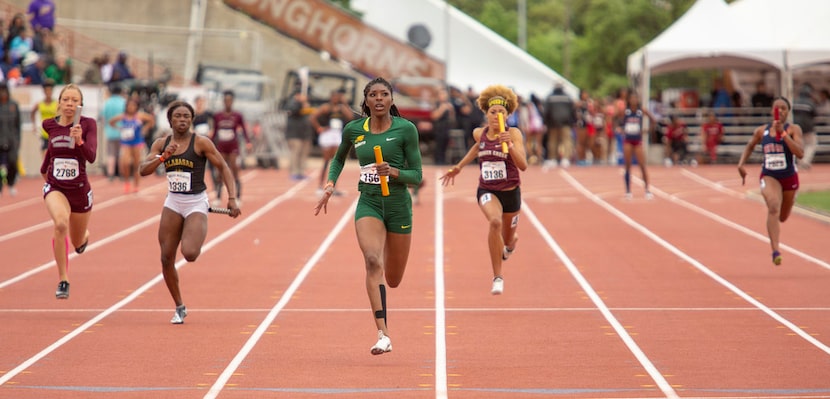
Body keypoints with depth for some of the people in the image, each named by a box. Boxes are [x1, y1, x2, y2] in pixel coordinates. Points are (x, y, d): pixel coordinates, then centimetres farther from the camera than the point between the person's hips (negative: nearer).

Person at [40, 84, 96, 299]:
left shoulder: (88, 124, -11)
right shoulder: (49, 125, -1)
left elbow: (91, 156, -24)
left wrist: (79, 141, -40)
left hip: (79, 189, 0)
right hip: (55, 187, 0)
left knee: (78, 244, 16)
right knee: (61, 223, -32)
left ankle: (84, 235, 58)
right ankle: (63, 281, -21)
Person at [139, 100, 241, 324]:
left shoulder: (201, 143, -8)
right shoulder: (161, 144, 4)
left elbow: (223, 168, -6)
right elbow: (143, 170, -3)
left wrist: (232, 198, -13)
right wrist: (162, 157, -20)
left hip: (197, 203, -4)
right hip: (173, 203, 4)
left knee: (190, 254, -23)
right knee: (166, 258, -1)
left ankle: (198, 238, 16)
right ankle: (179, 308, 15)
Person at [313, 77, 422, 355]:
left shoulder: (406, 129, -7)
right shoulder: (353, 129, 1)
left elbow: (417, 175, -4)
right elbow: (339, 158, 22)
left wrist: (394, 172, -23)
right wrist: (330, 185, 6)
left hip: (398, 205, 0)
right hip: (368, 204, 0)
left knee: (393, 280, 10)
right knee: (372, 260, -26)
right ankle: (383, 334, -30)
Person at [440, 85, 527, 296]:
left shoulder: (514, 134, -13)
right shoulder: (479, 133, -2)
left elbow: (523, 165, -24)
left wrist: (510, 146, -38)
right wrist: (459, 167, 27)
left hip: (510, 192, -1)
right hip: (487, 191, 1)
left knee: (507, 242, 16)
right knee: (495, 221, -32)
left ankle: (512, 241, 59)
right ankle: (497, 277, -23)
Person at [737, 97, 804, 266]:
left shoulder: (793, 129, -8)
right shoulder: (761, 131, 0)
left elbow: (800, 153, -23)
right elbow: (750, 146, 20)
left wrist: (783, 133, -26)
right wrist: (741, 163, 5)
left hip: (789, 177, 1)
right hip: (769, 176, -1)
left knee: (782, 217, 17)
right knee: (773, 208, -28)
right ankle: (775, 251, -34)